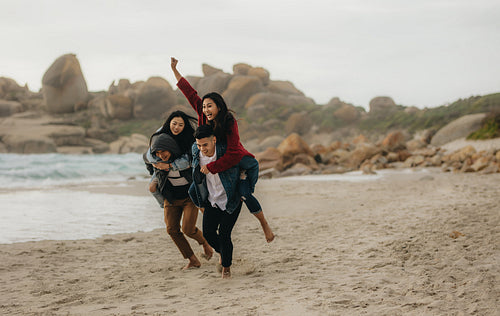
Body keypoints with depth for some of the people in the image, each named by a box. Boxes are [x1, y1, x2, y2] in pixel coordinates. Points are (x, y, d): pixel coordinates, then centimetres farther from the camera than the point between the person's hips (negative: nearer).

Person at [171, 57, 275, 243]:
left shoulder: (229, 123, -25)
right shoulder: (202, 115, -9)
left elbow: (233, 154, -32)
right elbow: (190, 93, -3)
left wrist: (211, 167, -33)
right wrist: (174, 69, -3)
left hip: (242, 163, -7)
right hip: (221, 163, 7)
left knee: (244, 194, -26)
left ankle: (264, 224, -3)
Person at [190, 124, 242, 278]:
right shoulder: (196, 151, -12)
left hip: (230, 200, -4)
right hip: (211, 200, 5)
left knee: (224, 235, -7)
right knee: (208, 234, 2)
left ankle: (226, 266, 19)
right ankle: (222, 250, 36)